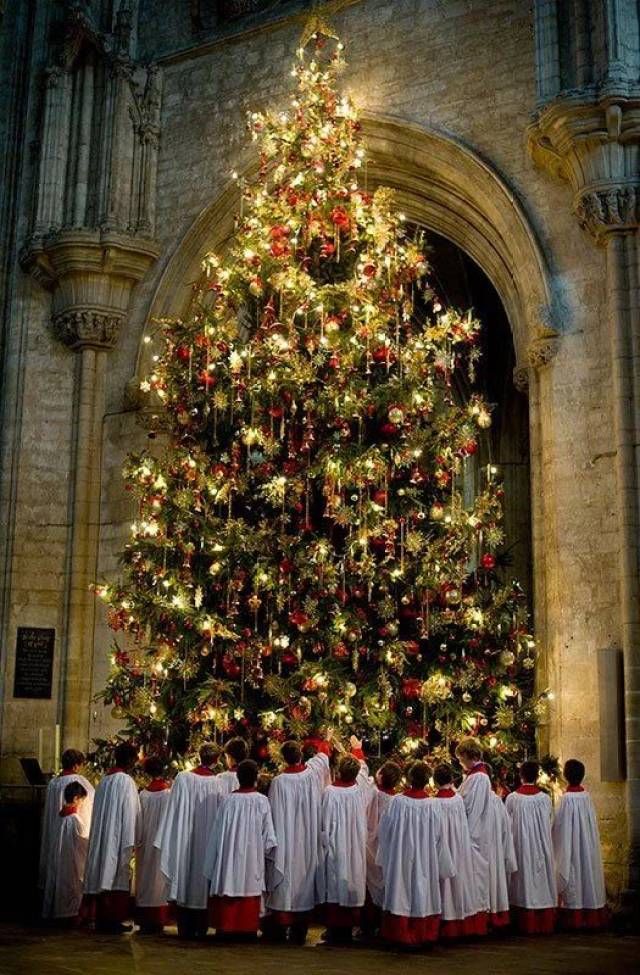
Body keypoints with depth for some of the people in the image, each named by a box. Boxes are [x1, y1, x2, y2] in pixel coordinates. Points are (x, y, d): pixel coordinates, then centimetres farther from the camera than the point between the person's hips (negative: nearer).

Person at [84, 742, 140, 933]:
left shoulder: (104, 781, 10)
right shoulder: (126, 781, -13)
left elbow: (99, 812, 14)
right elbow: (130, 813, -15)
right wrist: (131, 842, -11)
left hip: (102, 839, 7)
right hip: (119, 838, -7)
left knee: (103, 876, 11)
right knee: (120, 879, 0)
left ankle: (102, 920, 15)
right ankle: (116, 921, 1)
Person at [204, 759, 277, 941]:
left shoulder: (228, 800, -7)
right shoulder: (262, 801, -7)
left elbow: (218, 831, -1)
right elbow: (268, 833, -5)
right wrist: (265, 852, 12)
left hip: (230, 857, 0)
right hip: (253, 858, 0)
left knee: (229, 889, 7)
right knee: (250, 891, 8)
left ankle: (226, 930, 8)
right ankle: (248, 930, 9)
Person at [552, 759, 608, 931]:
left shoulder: (567, 798, -17)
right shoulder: (586, 796, 0)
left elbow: (559, 826, -11)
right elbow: (592, 823, 7)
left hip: (572, 844, -6)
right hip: (589, 845, 6)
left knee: (574, 876, 0)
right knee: (588, 872, 11)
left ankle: (575, 919, 4)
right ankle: (592, 917, 17)